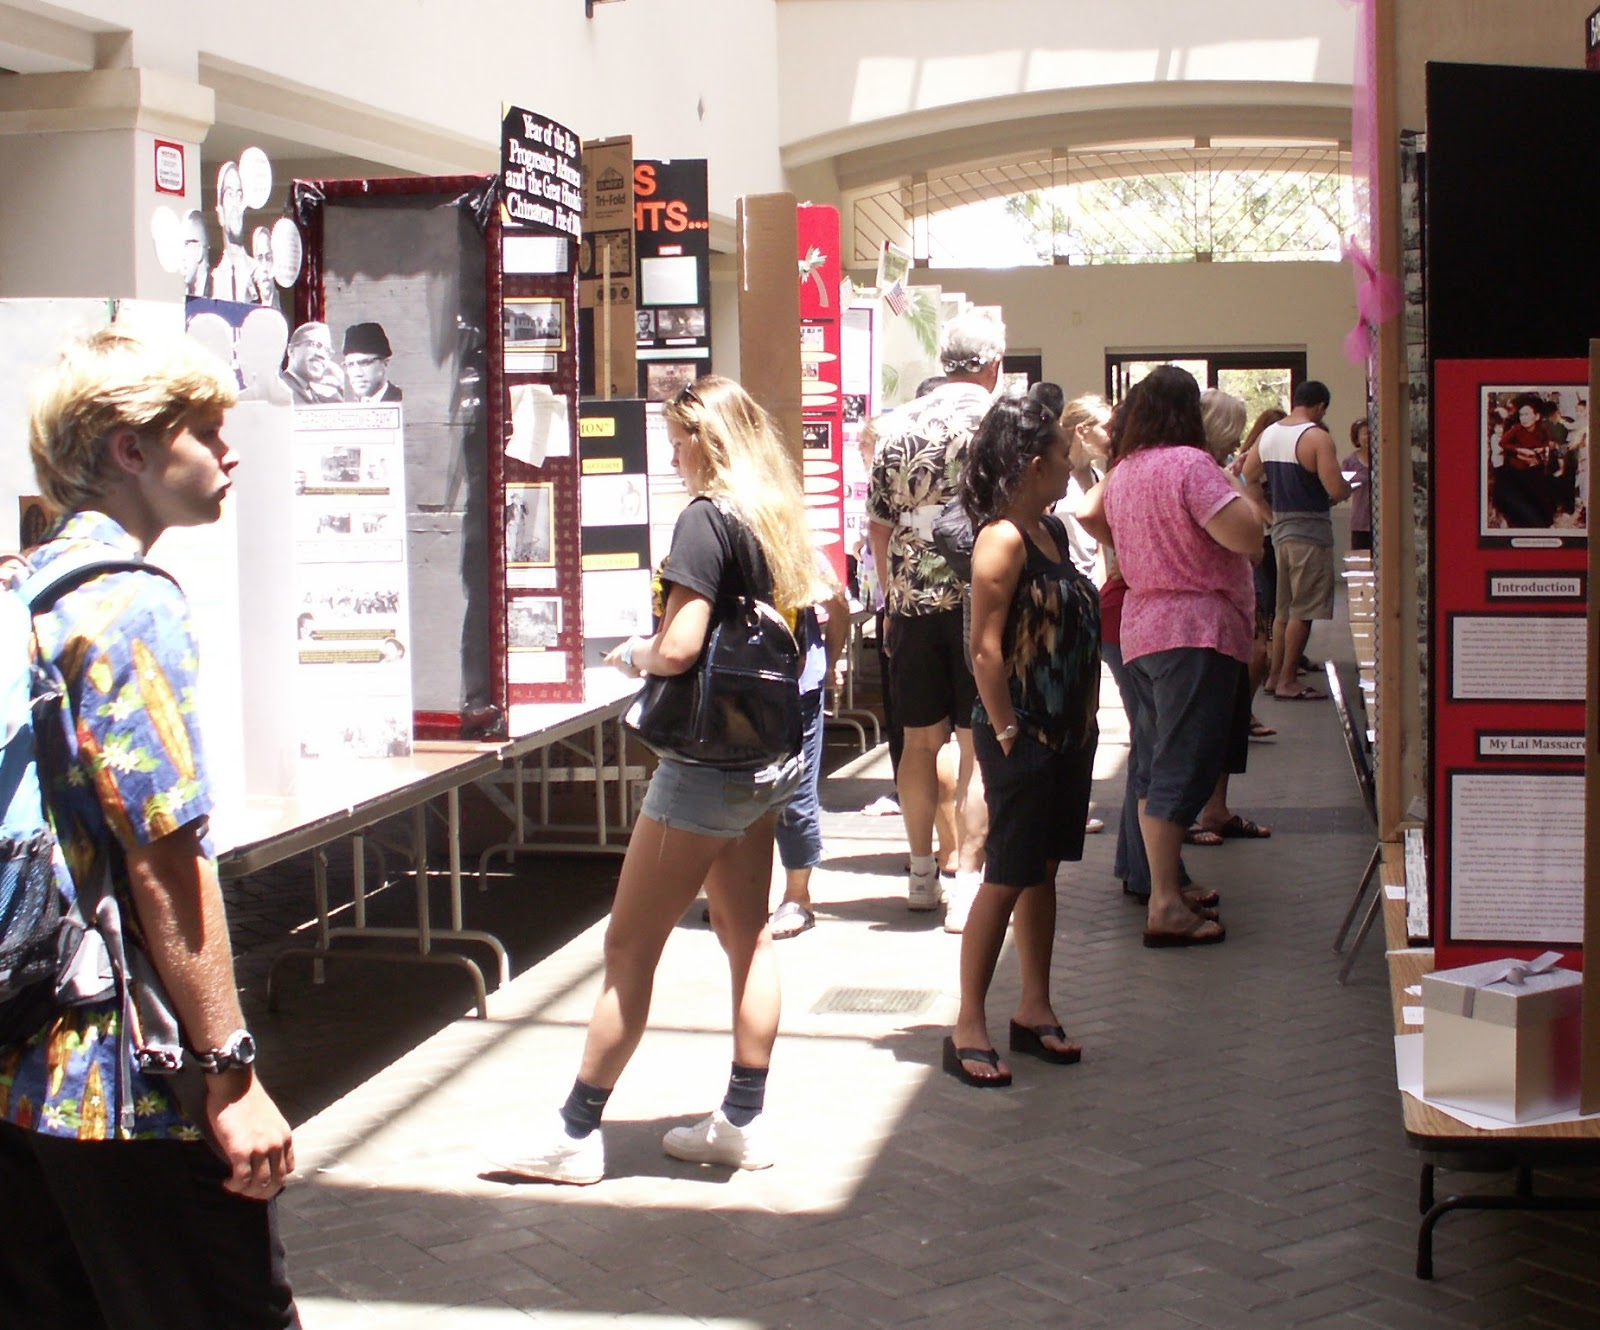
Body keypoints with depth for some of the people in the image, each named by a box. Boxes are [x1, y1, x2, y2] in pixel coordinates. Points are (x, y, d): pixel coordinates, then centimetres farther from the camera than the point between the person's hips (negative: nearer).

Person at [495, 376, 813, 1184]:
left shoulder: (706, 519, -16)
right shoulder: (778, 517, 9)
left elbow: (680, 646, -24)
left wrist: (634, 655, -4)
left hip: (708, 762, -9)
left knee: (630, 945, -1)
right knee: (746, 934, 16)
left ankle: (575, 1133, 7)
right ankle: (744, 1120, 23)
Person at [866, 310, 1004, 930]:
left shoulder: (897, 426, 6)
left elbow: (879, 526, 10)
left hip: (913, 602, 4)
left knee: (920, 740, 14)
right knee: (978, 745, 0)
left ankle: (922, 874, 23)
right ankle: (966, 884, 0)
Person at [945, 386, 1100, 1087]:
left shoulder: (1053, 531, 10)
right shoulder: (1003, 539, -17)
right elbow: (986, 648, -21)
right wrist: (1006, 734, -18)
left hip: (1067, 733, 9)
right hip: (1021, 738, -9)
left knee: (1044, 871, 15)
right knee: (1007, 879, -3)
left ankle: (1035, 1008, 25)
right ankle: (969, 1028, 4)